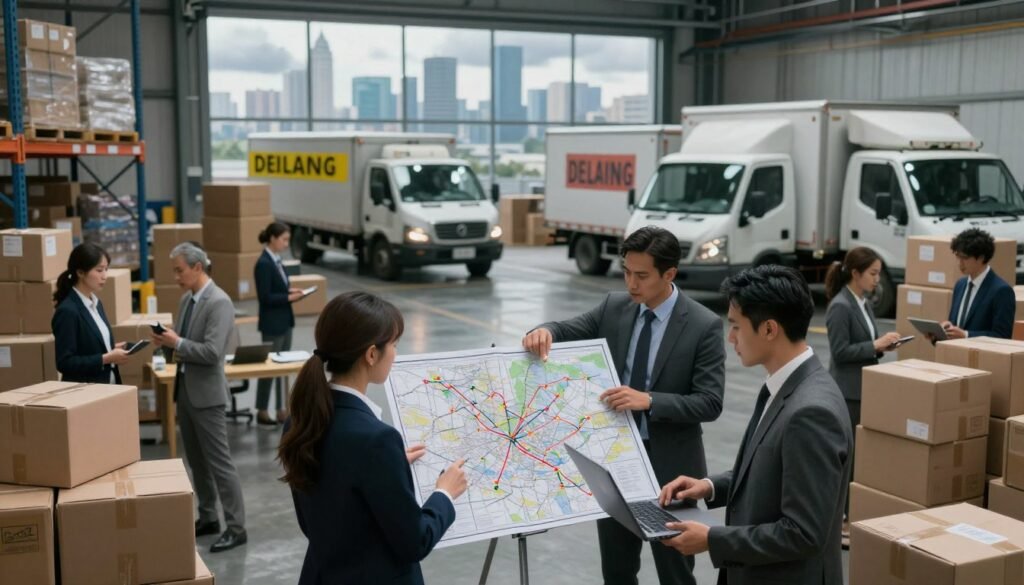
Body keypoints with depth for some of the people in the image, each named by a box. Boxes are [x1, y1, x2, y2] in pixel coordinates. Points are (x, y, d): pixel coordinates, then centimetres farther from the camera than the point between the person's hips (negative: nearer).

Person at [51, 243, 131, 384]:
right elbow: (65, 363, -20)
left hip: (106, 385, 8)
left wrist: (111, 350, 1)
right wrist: (106, 358, -20)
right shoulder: (67, 311, -17)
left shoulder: (96, 303, 10)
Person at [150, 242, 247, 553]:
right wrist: (170, 340, -2)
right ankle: (207, 518, 27)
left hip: (206, 392, -9)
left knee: (219, 461, -4)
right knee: (196, 460, 16)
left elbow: (212, 352, -25)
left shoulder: (219, 302, -18)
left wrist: (177, 343, -16)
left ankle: (236, 527, 3)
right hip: (184, 387, 9)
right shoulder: (187, 299, 10)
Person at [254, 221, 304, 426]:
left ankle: (283, 409, 20)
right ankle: (262, 412, 13)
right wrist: (289, 297, -17)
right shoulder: (263, 263, -17)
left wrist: (290, 291, 1)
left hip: (284, 321, 9)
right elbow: (265, 297, -20)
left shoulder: (275, 260, 10)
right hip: (272, 323, -9)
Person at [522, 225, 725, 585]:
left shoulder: (704, 326, -14)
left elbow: (710, 403, -17)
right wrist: (545, 331, -23)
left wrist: (648, 400, -30)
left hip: (669, 465, -4)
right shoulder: (614, 307, 1)